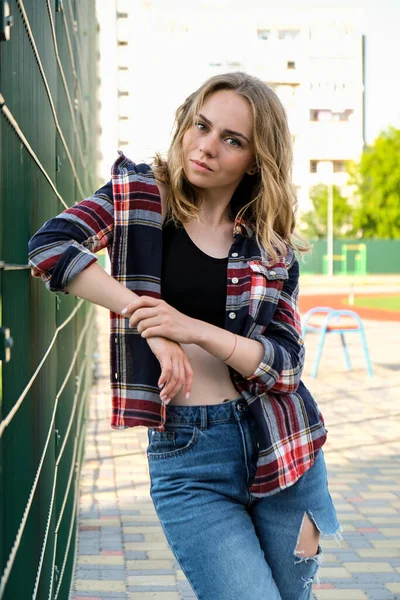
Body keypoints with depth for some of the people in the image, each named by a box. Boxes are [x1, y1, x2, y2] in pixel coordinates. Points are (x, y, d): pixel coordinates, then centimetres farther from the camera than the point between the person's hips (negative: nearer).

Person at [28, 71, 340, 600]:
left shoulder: (272, 246, 4)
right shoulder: (138, 195, 1)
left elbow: (286, 363, -4)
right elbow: (49, 245, -15)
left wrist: (197, 330, -20)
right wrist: (147, 320, -19)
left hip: (278, 447, 3)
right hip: (184, 456, -2)